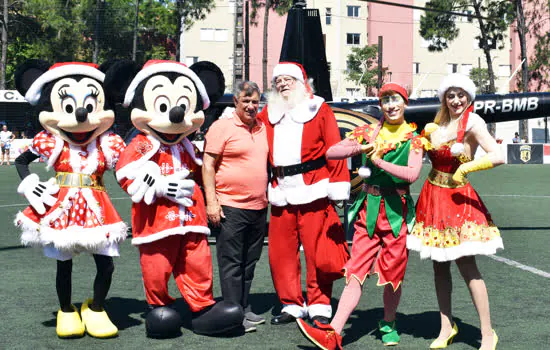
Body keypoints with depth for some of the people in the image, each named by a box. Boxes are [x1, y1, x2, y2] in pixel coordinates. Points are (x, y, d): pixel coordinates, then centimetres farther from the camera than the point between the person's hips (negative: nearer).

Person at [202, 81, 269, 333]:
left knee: (249, 262, 13)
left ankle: (244, 308, 23)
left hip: (258, 207, 7)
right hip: (230, 207, -6)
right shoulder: (222, 127, -5)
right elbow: (208, 165, -8)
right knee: (231, 263, -2)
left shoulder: (263, 128, 13)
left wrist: (267, 197, 16)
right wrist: (211, 201, -14)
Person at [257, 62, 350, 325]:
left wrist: (337, 187, -9)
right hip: (281, 192, 5)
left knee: (316, 250, -3)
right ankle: (291, 305, 18)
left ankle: (320, 306, 8)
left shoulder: (319, 110, 3)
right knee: (280, 252, 6)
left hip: (313, 190, -4)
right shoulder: (269, 114, 17)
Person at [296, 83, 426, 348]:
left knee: (393, 273, 6)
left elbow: (412, 174, -15)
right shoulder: (367, 132, 9)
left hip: (397, 211, -1)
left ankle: (388, 325, 28)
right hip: (368, 208, 2)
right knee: (356, 271, -6)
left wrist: (378, 160, -12)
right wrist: (362, 148, -10)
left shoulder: (413, 138, 2)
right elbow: (331, 153, 2)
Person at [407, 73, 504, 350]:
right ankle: (446, 327, 25)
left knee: (466, 265, -5)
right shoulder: (437, 124, 8)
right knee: (439, 264, 12)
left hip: (458, 198, -6)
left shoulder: (472, 122, -13)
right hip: (432, 197, 6)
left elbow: (498, 156, -25)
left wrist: (466, 167, -21)